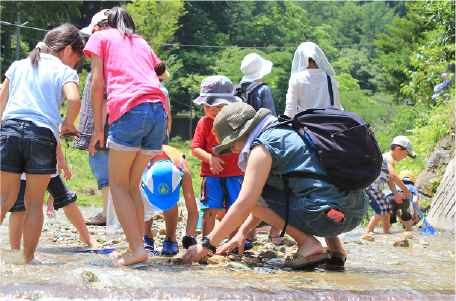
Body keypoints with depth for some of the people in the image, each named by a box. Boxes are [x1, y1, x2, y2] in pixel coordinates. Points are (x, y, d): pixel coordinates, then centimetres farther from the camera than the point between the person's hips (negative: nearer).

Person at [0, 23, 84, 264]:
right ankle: (28, 258, 8)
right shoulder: (65, 72, 6)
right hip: (42, 134, -3)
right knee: (35, 202, 6)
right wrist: (68, 124, 4)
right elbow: (74, 99, -12)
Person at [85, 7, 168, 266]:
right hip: (159, 110, 5)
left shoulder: (101, 37, 18)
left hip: (129, 110, -5)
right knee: (133, 185, 14)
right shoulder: (142, 43, 31)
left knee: (118, 184, 1)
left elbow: (97, 84, 8)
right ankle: (136, 247, 9)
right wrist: (160, 138, 27)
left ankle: (137, 249, -12)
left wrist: (98, 127, 10)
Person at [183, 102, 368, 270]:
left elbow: (244, 205, -11)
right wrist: (242, 233, 27)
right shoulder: (287, 132, 22)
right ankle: (335, 249, 22)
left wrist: (206, 244, -4)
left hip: (328, 217, -9)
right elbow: (268, 199, 29)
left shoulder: (263, 147, -6)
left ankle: (307, 243, -4)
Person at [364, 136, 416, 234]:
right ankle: (369, 231, -13)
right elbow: (393, 176, -25)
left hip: (375, 188, 11)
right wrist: (405, 189, -19)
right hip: (369, 186, -11)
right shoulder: (389, 158, -13)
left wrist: (396, 193, 6)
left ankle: (386, 232, 19)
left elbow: (390, 180, 17)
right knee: (381, 209, -13)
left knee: (387, 207, 15)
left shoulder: (388, 159, 20)